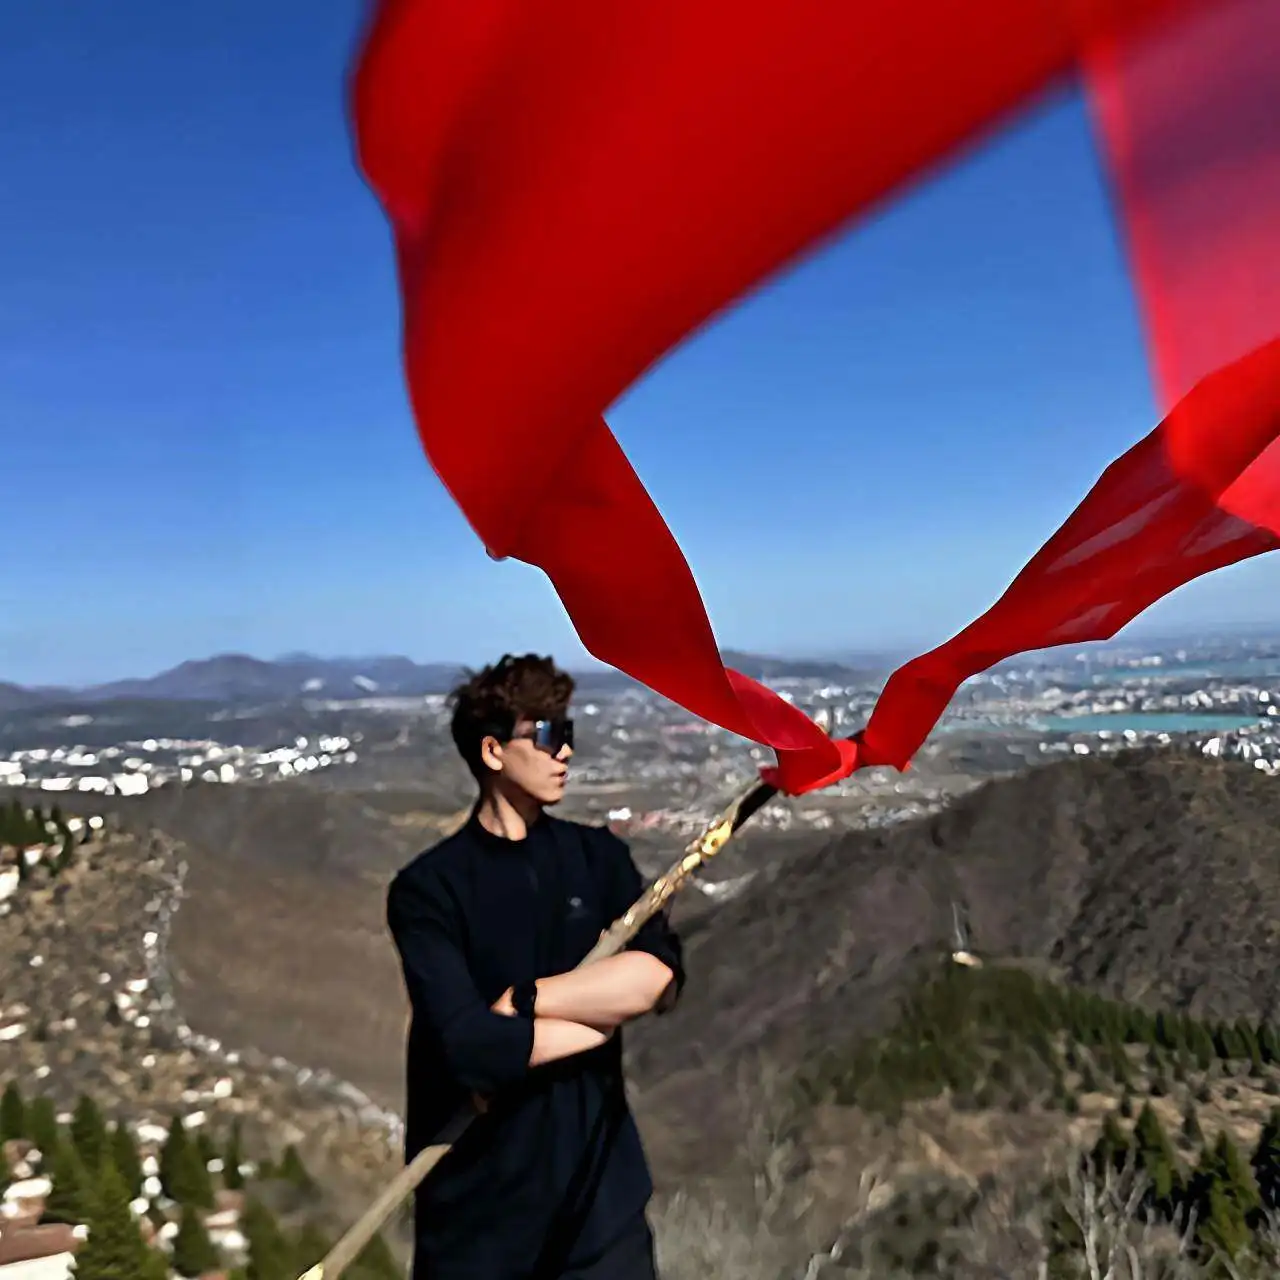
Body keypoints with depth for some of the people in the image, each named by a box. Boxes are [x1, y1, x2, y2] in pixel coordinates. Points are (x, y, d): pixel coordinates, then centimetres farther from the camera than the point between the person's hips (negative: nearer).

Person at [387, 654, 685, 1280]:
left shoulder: (597, 857, 2)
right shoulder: (427, 888, -11)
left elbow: (661, 975, -12)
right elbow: (468, 1045, -22)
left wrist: (522, 1001, -19)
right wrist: (607, 1012, -12)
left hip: (601, 1181, 3)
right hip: (478, 1196, -3)